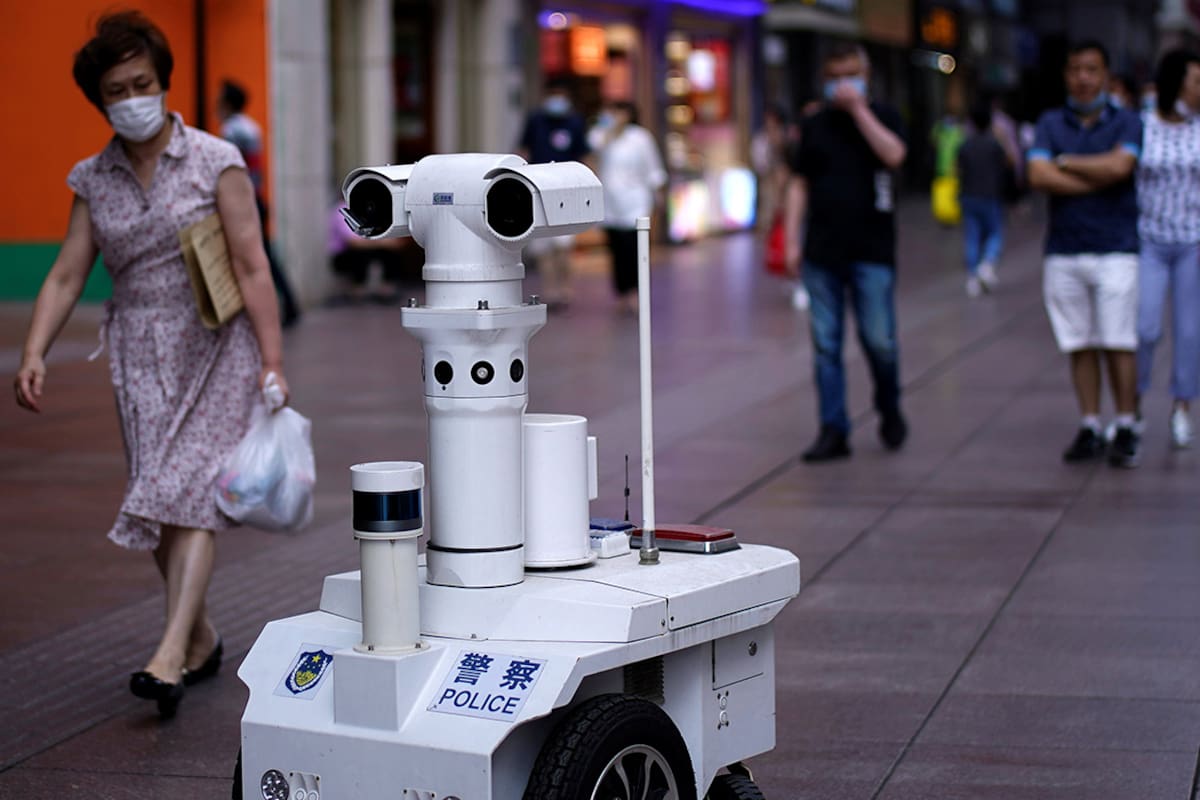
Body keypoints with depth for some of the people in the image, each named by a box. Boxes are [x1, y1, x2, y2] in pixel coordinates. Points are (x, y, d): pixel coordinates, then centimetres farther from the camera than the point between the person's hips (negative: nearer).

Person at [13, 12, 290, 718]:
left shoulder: (215, 161, -6)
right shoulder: (94, 180, 7)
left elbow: (253, 266, -10)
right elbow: (66, 275, 3)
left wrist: (273, 362, -16)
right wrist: (34, 356, -11)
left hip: (215, 345, -4)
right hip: (141, 352, 5)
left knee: (188, 492, -15)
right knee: (159, 502, 5)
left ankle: (170, 657, -22)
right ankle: (202, 639, 22)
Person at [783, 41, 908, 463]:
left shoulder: (880, 115, 4)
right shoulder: (815, 125, 11)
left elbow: (893, 155, -16)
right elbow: (800, 184, 12)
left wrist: (857, 108, -15)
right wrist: (792, 240, 5)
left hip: (871, 252, -3)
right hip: (821, 253, 3)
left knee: (879, 340, -4)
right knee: (826, 344, 1)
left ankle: (890, 411, 22)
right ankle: (833, 431, 7)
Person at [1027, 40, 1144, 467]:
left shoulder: (1127, 122, 4)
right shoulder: (1051, 123, 10)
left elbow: (1119, 166, -15)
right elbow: (1038, 176, -5)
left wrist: (1066, 163, -4)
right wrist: (1098, 179, -8)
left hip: (1115, 250, -2)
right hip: (1064, 251, 2)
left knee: (1118, 343, -6)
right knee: (1080, 345, 3)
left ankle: (1126, 430, 1)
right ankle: (1089, 428, 9)